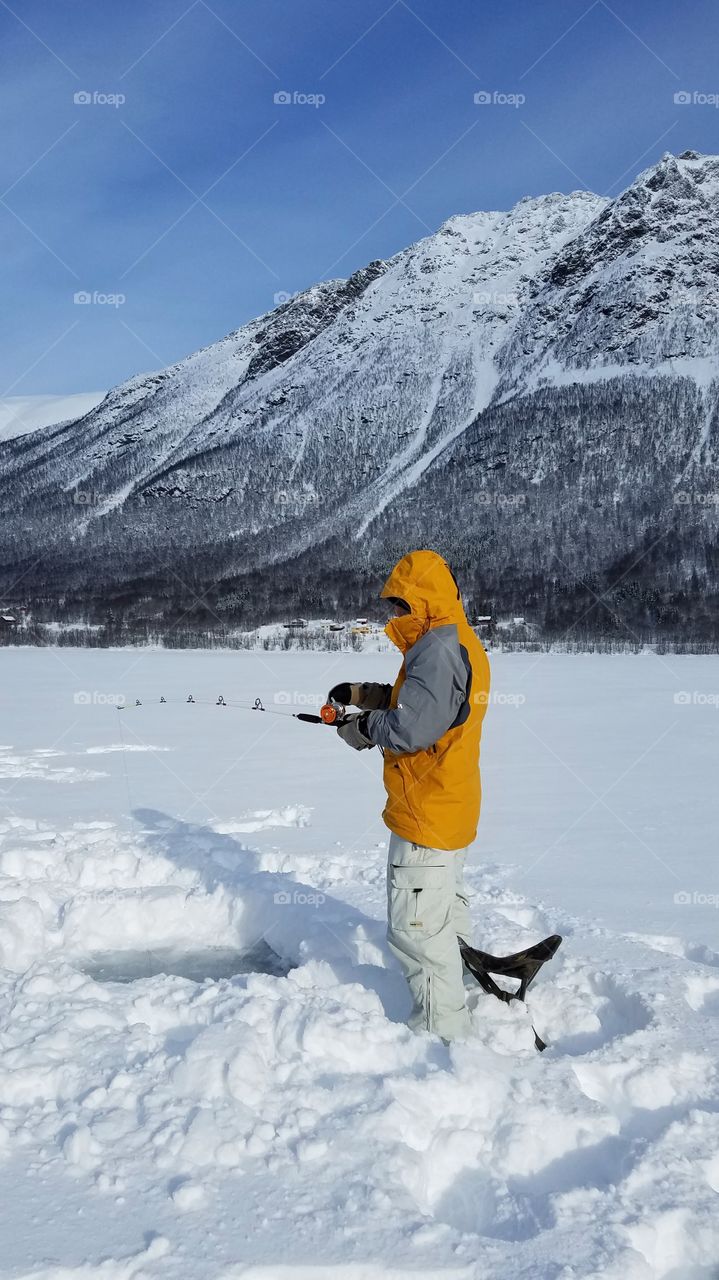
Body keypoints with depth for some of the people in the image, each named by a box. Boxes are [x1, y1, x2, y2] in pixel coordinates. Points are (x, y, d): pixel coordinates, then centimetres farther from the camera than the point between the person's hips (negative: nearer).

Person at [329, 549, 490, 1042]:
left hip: (426, 814, -11)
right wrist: (365, 694, 8)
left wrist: (365, 728, -12)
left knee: (416, 928, -3)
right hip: (453, 810, 11)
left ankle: (442, 1031, 6)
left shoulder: (437, 646, -23)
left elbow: (413, 727, -30)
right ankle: (463, 992, 45)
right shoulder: (465, 643, 11)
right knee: (447, 913, 28)